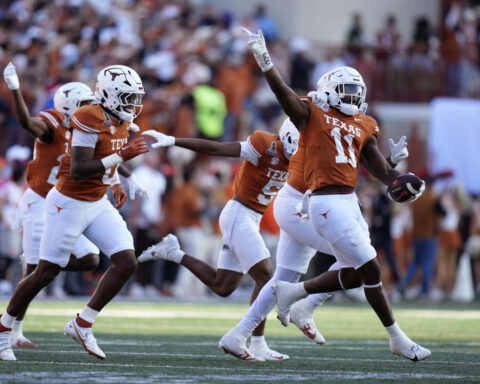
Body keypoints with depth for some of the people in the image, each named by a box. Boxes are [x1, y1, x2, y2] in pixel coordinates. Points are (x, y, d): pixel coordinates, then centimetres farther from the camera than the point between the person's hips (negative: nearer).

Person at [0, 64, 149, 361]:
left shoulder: (121, 121, 4)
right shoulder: (91, 120, -24)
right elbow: (78, 171, -30)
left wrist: (116, 184, 13)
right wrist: (121, 156, -31)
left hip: (98, 203, 8)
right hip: (70, 203, -8)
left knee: (127, 262, -4)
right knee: (46, 273, 0)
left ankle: (82, 325, 5)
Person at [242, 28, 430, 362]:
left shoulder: (363, 126, 16)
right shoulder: (313, 116, -1)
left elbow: (378, 165, 14)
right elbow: (284, 93, -14)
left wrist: (400, 182, -5)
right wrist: (263, 59, -27)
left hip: (349, 202, 8)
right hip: (328, 204, -8)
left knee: (353, 273, 10)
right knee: (370, 269, -4)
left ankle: (293, 291, 28)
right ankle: (397, 338, 6)